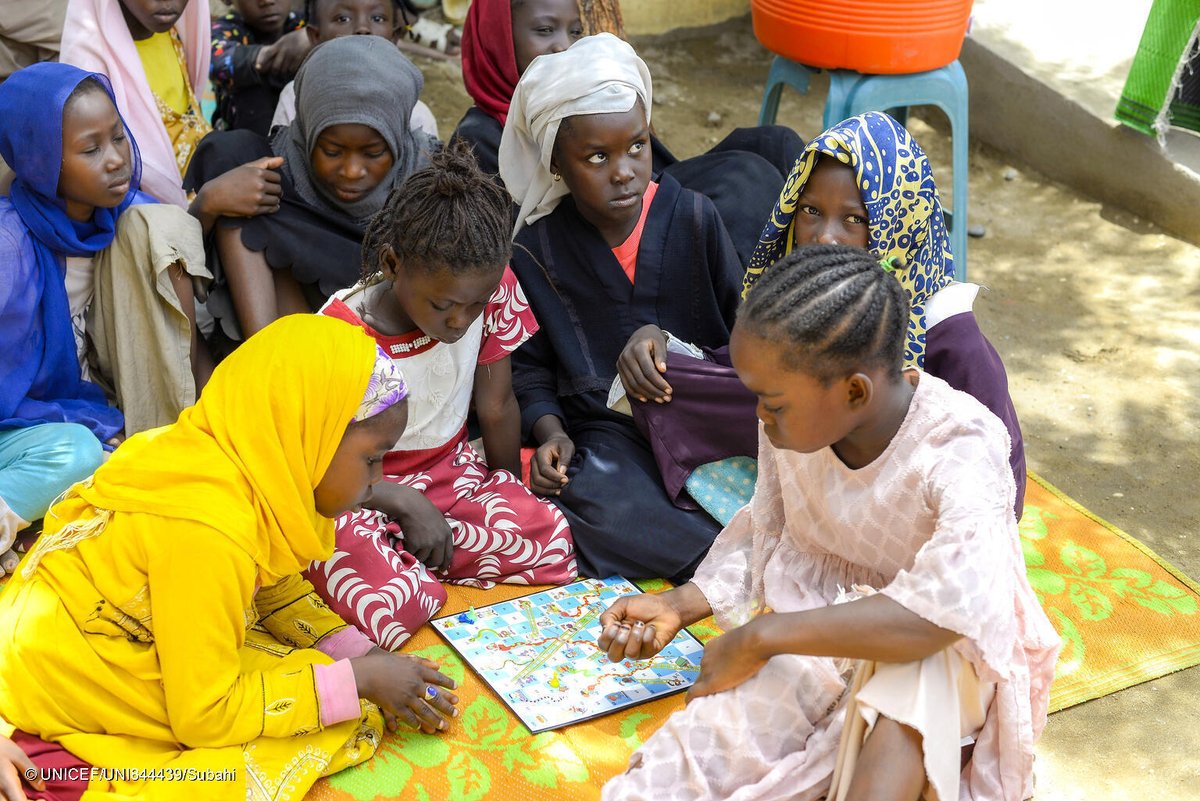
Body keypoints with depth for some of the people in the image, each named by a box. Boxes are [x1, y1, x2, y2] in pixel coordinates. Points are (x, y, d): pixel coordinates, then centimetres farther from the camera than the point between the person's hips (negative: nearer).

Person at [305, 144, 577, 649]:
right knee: (396, 607, -34)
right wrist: (405, 504, -22)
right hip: (357, 490, -5)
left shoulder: (491, 291, -12)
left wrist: (509, 490, 13)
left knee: (553, 542, -21)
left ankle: (404, 558, -5)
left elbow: (496, 407, 3)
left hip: (452, 474, 6)